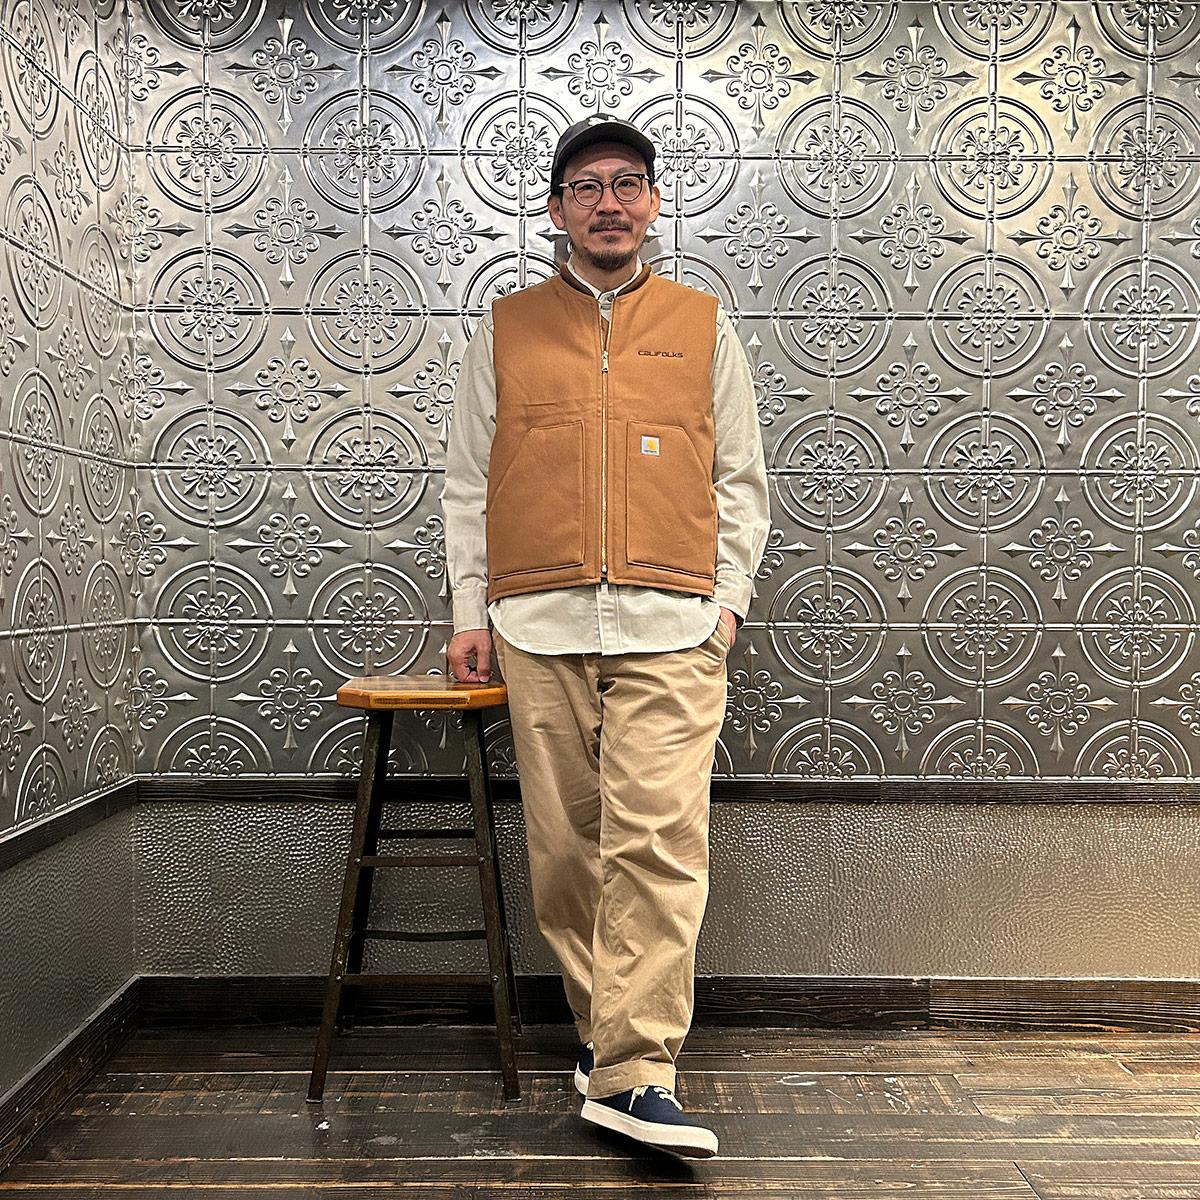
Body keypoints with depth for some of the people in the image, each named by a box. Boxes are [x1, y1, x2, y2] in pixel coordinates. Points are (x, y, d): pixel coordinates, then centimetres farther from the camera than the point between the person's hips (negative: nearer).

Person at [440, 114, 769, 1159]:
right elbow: (468, 482, 13)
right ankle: (606, 1027, 21)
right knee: (565, 845, 4)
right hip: (540, 624, 2)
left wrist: (731, 594, 3)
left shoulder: (702, 327, 14)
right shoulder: (507, 330, 15)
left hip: (670, 625, -1)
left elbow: (740, 476, 14)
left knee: (657, 840, -11)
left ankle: (633, 1072, -4)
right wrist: (469, 611, 7)